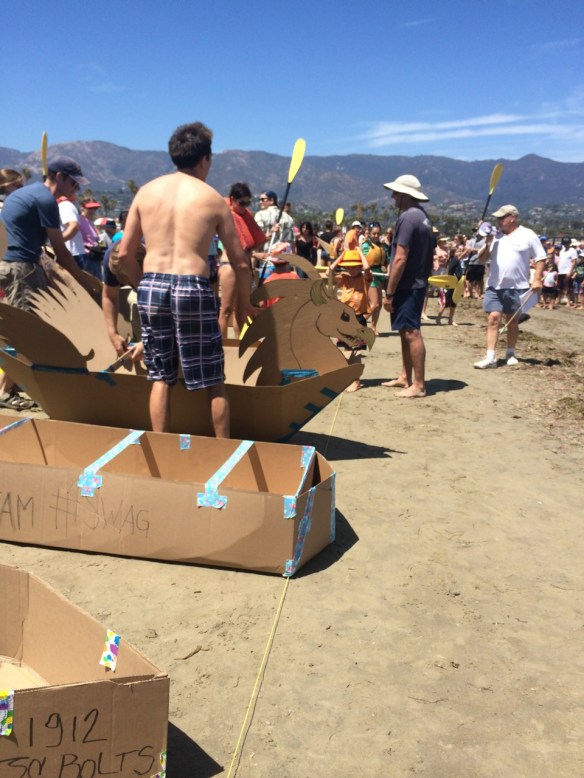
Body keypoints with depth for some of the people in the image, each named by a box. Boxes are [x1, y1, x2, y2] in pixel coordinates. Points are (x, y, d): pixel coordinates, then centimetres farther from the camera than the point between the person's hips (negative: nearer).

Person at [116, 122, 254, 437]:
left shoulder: (146, 191, 9)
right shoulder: (212, 198, 2)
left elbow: (124, 253, 9)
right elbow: (240, 262, 4)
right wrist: (246, 303, 18)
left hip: (151, 286, 3)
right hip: (192, 289, -3)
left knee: (161, 377, 14)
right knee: (213, 381, 9)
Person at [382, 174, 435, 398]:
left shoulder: (407, 218, -16)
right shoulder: (422, 216, 15)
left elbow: (400, 258, -21)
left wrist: (389, 292, -19)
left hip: (407, 285, -10)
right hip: (418, 282, 10)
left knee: (411, 333, -7)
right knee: (406, 331, 16)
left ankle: (418, 385, -4)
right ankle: (405, 377, 24)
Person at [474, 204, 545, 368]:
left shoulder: (527, 235, -2)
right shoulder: (495, 236, 9)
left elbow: (540, 258, -1)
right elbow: (481, 260, 11)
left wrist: (537, 279, -11)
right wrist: (487, 244, -6)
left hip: (517, 287, -2)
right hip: (494, 286, 2)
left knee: (513, 321, 9)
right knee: (493, 318, -8)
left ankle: (510, 353, 24)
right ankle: (490, 357, -10)